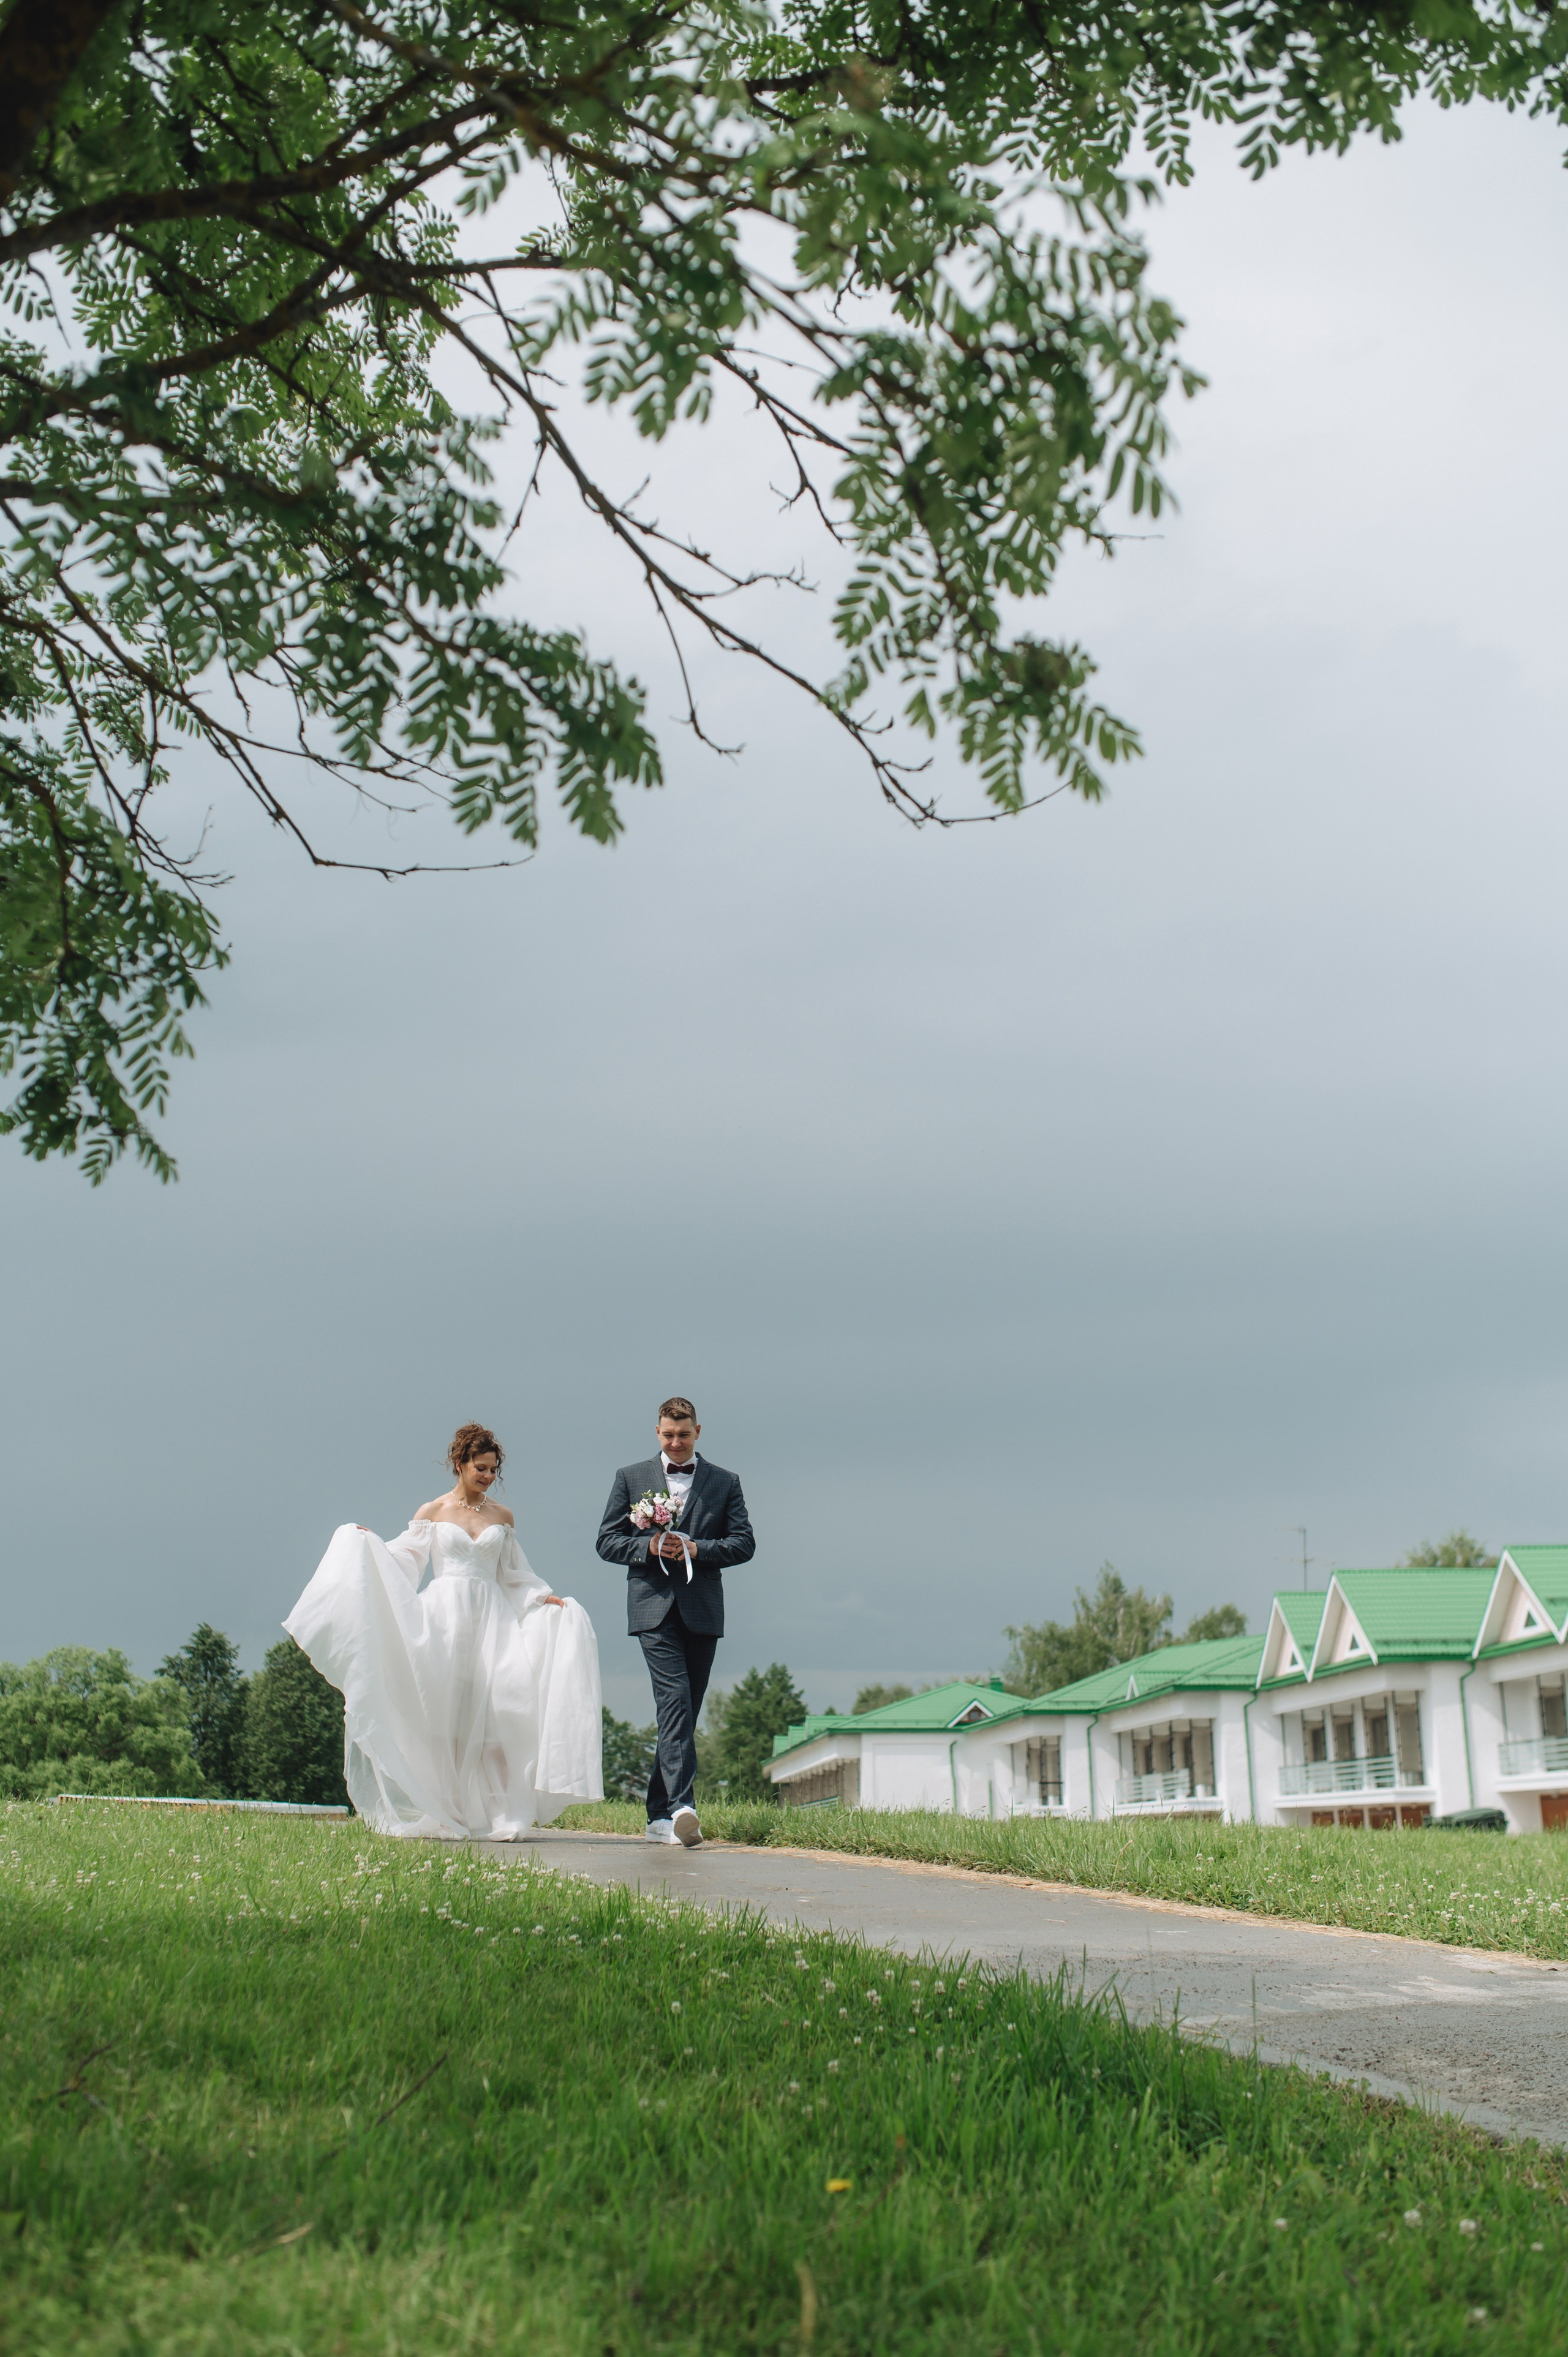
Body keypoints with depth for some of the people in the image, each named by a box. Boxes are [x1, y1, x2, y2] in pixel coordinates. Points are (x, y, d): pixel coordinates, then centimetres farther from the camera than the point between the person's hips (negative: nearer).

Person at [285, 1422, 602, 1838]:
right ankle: (446, 1815, -1)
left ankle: (496, 1815, -9)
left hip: (491, 1621, 2)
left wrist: (544, 1598, 7)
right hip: (444, 1620, -2)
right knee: (445, 1714, -5)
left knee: (493, 1713, -10)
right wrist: (366, 1541, -10)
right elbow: (402, 1562, 3)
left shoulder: (502, 1516, 14)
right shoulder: (432, 1513, 7)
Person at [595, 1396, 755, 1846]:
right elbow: (607, 1542, 7)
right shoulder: (630, 1478, 10)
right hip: (654, 1608, -2)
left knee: (685, 1712, 7)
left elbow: (744, 1543, 5)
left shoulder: (724, 1483, 11)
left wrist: (696, 1548, -11)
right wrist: (649, 1547, -11)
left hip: (702, 1611, 2)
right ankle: (682, 1806, -27)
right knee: (674, 1701, -18)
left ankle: (660, 1814, 17)